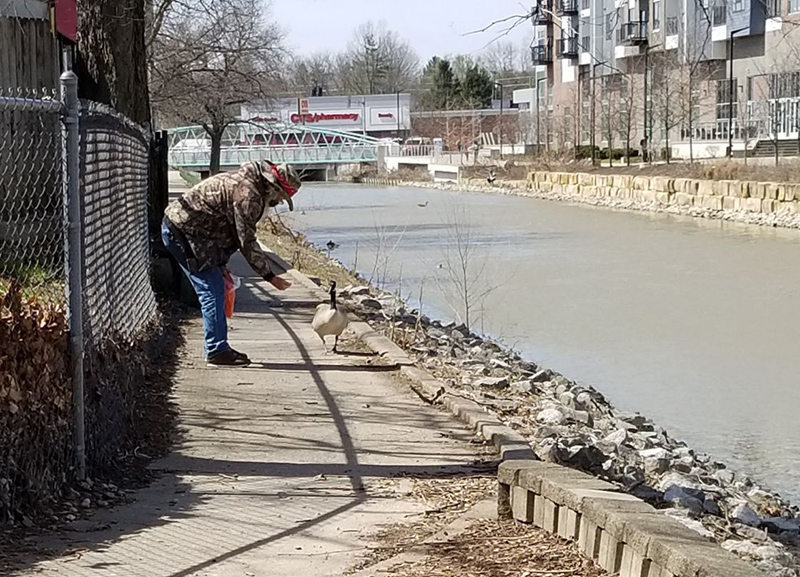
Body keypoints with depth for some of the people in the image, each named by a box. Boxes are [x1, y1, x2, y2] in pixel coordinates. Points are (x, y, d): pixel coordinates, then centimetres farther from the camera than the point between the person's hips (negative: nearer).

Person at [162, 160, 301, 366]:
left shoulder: (245, 183, 14)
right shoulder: (248, 194, -20)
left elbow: (229, 233, 20)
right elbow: (247, 242, -19)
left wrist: (220, 266, 21)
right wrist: (270, 276, -13)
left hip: (180, 227, 11)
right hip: (183, 231, -11)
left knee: (214, 288, 13)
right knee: (212, 291, -9)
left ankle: (218, 349, 17)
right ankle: (217, 351, -5)